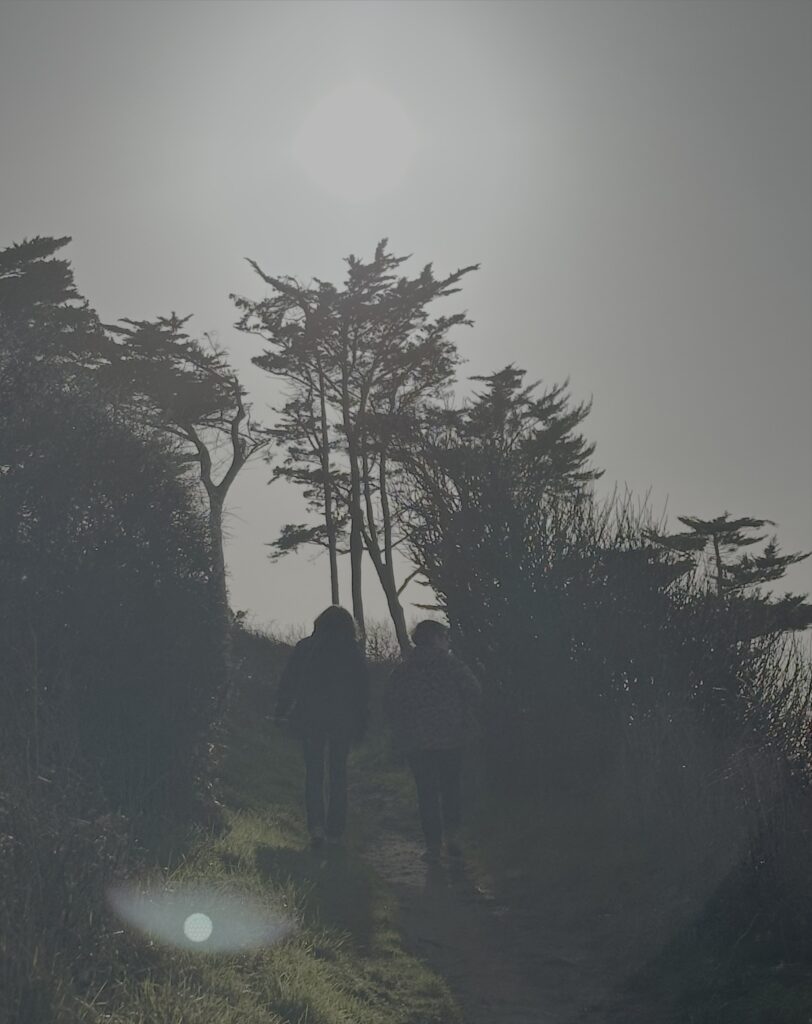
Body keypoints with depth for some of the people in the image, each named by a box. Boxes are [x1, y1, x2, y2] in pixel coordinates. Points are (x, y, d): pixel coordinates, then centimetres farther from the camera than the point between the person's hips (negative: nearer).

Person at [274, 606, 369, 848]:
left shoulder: (304, 648, 2)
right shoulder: (353, 652, 1)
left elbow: (288, 683, 3)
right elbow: (363, 690, 2)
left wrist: (281, 713, 10)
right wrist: (361, 726, 7)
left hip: (310, 719, 0)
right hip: (343, 720, 0)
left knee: (313, 773, 7)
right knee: (338, 774, 9)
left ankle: (316, 824, -11)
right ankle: (334, 830, 8)